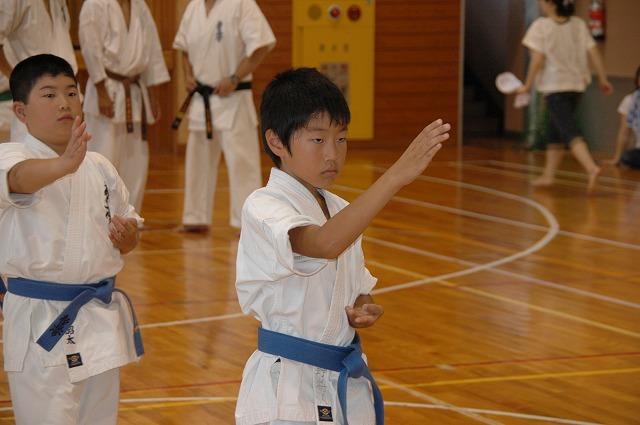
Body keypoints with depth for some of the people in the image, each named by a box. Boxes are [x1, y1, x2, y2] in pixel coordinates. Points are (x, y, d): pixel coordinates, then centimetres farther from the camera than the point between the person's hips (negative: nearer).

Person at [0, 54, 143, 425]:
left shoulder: (99, 167, 8)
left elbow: (128, 225, 19)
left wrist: (127, 236, -5)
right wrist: (64, 164, -53)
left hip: (101, 320, 6)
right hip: (41, 324, -5)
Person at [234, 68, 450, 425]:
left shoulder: (341, 211, 9)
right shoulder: (262, 208, -15)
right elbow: (325, 244, -35)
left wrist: (365, 312, -4)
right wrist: (396, 176, -40)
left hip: (347, 385, 7)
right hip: (287, 388, -7)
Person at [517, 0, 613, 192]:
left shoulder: (541, 26, -8)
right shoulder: (579, 24, 6)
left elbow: (537, 59, -12)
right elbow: (593, 52, 2)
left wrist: (528, 85, -3)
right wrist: (603, 79, 7)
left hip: (554, 86, -6)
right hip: (576, 84, 6)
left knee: (570, 132, -13)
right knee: (555, 132, 19)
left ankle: (591, 167, -32)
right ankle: (548, 175, 25)